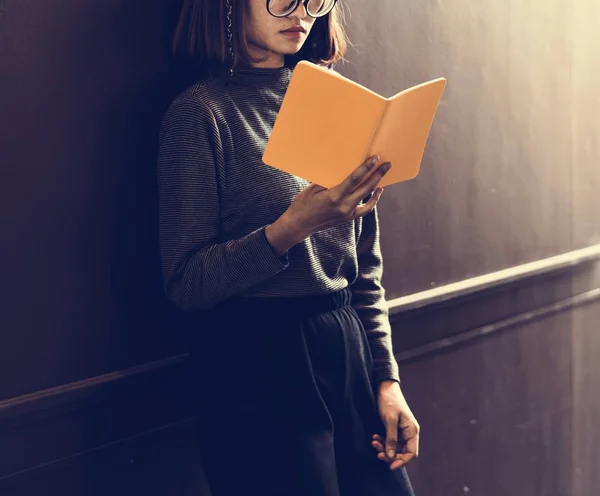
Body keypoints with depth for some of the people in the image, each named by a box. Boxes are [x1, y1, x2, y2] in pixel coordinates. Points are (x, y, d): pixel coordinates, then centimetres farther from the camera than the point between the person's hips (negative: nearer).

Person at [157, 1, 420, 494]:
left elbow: (365, 268, 12)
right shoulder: (202, 112, -9)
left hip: (350, 347, 5)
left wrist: (387, 379, 6)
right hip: (256, 366, -5)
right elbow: (187, 284, -13)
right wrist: (292, 227, -25)